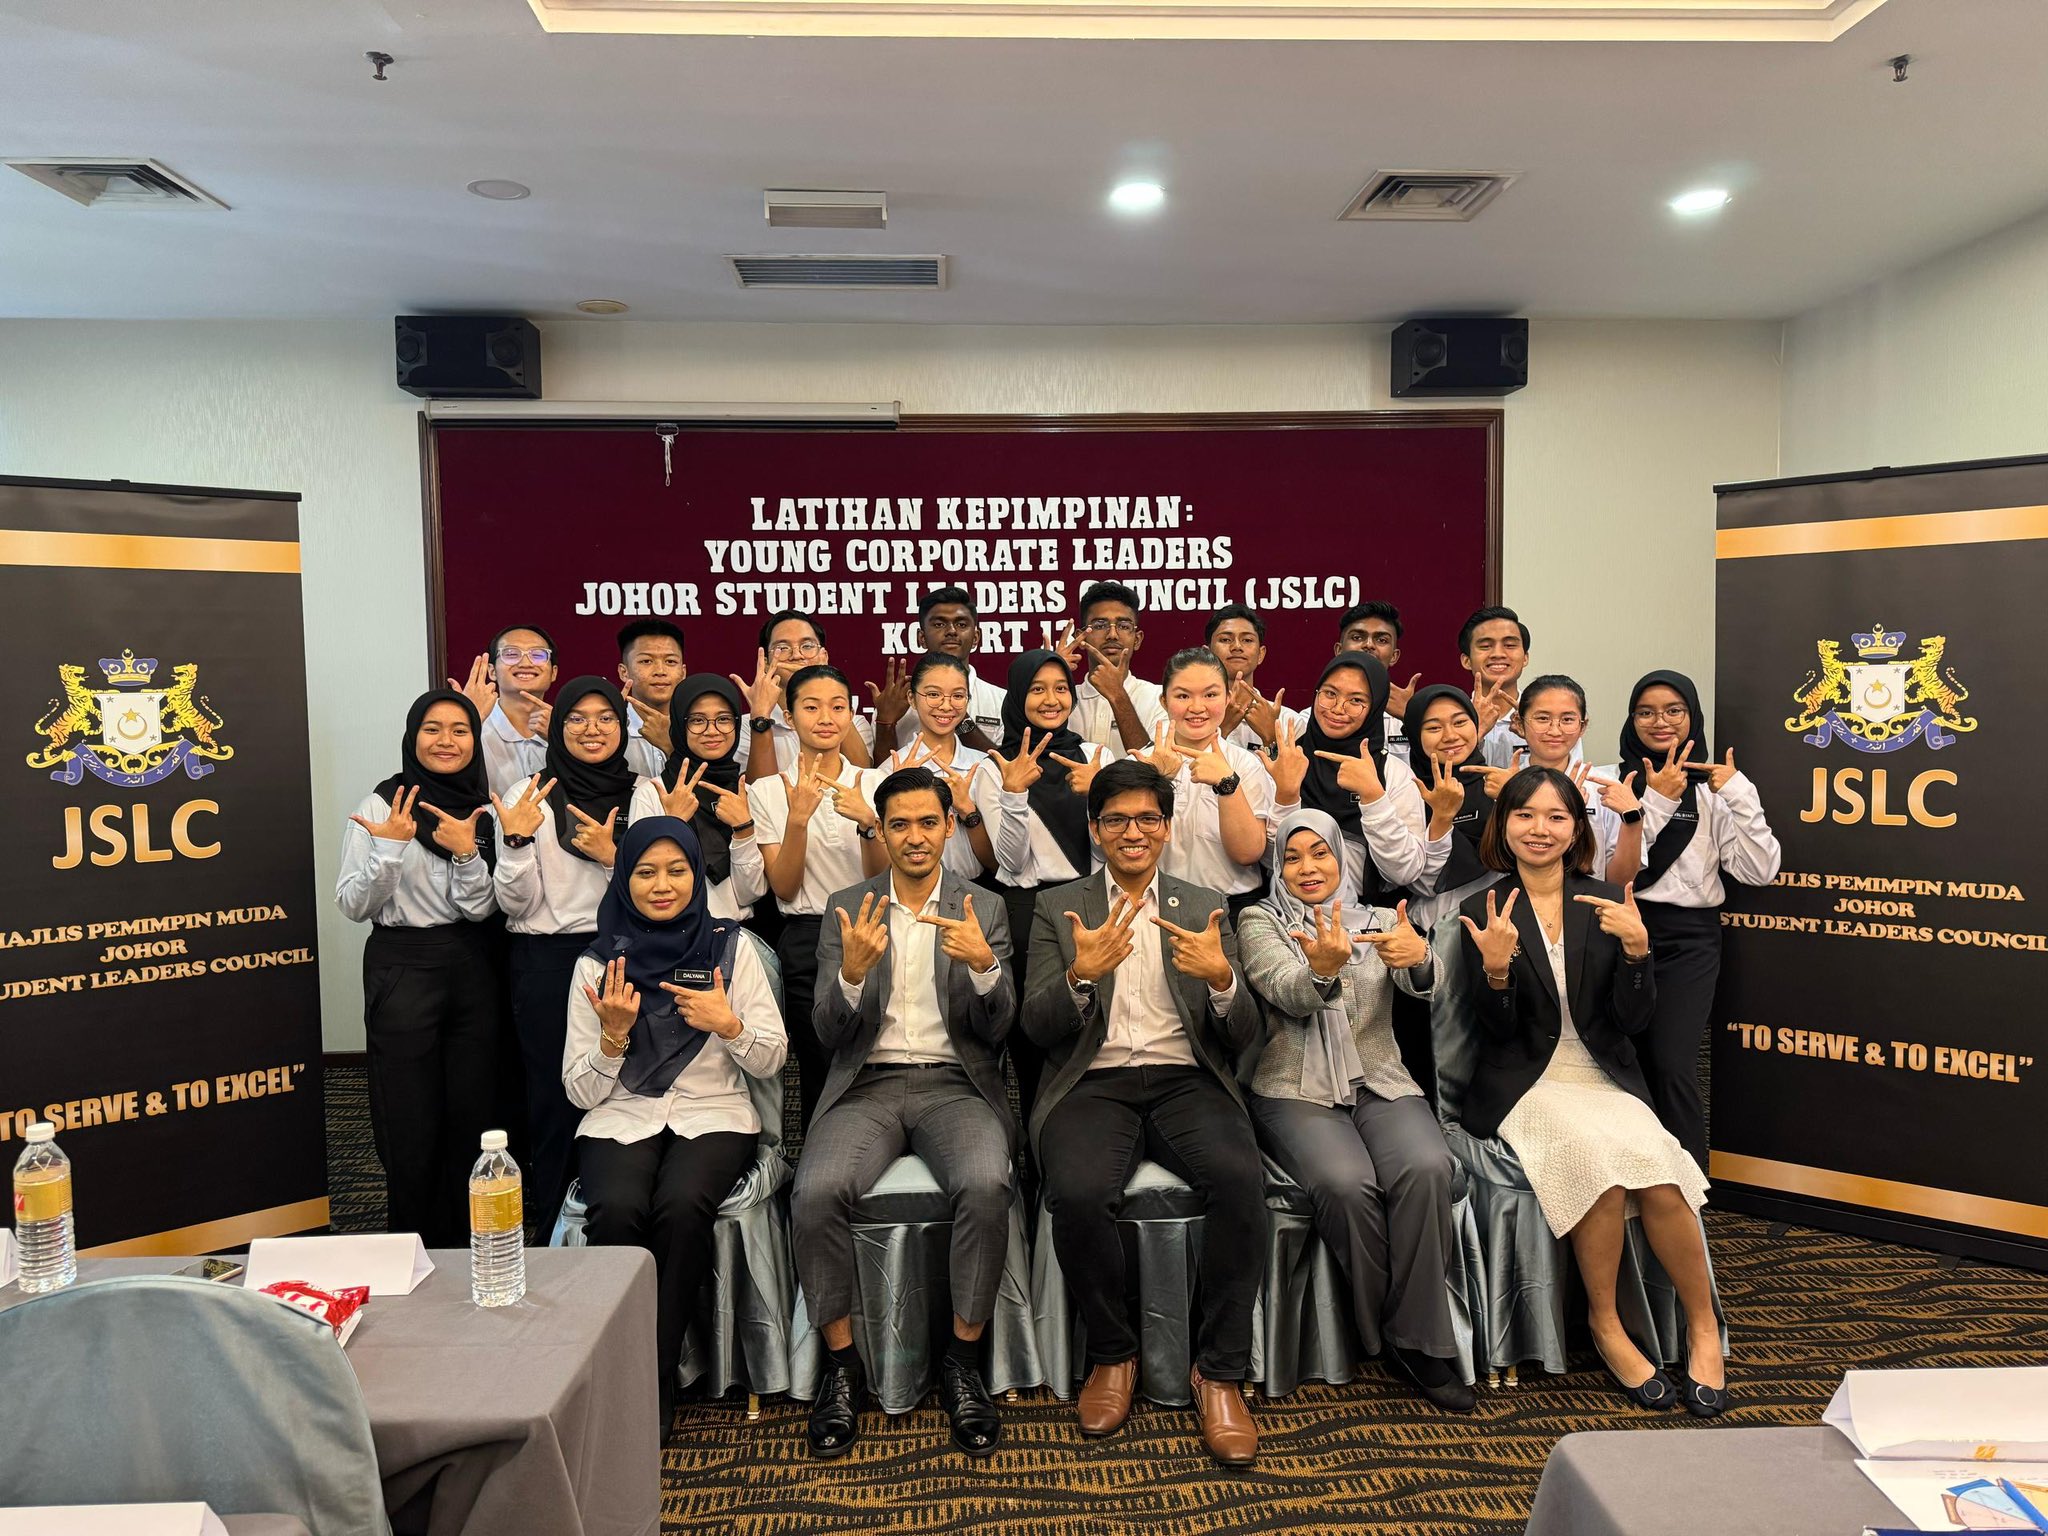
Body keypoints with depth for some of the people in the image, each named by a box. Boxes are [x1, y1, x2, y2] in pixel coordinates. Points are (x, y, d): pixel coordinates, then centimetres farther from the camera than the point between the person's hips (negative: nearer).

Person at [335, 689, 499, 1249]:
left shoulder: (483, 810, 6)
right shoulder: (381, 805, -5)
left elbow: (480, 908, 0)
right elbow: (353, 906, -6)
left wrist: (467, 853, -17)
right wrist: (389, 847, -20)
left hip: (472, 970, 4)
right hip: (402, 969, -3)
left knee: (471, 1115, 8)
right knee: (411, 1122, 1)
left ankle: (463, 1245, 22)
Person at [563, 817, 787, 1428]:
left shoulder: (731, 947, 4)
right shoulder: (597, 964, 5)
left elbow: (771, 1060, 5)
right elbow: (580, 1092, 4)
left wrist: (729, 1025, -15)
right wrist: (614, 1034, -14)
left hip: (713, 1115, 0)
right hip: (620, 1119, 1)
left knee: (682, 1206, -31)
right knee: (617, 1211, -31)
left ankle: (657, 1382, -15)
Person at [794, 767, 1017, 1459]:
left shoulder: (984, 910, 8)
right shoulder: (847, 909, 8)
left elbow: (995, 1030, 1)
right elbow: (829, 1034, 2)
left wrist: (985, 965, -20)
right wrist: (853, 973, -20)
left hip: (955, 1084, 0)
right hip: (868, 1085, 1)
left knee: (986, 1184, -32)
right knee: (816, 1192, -29)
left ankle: (963, 1362, -11)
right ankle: (842, 1362, -6)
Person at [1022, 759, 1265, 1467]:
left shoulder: (1206, 908, 14)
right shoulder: (1058, 908, 12)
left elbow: (1243, 1035, 7)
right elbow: (1036, 1025, 2)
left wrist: (1222, 979, -15)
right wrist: (1081, 975, -18)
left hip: (1185, 1081, 1)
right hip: (1093, 1083, -1)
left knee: (1241, 1180, -30)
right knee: (1078, 1193, -31)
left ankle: (1219, 1372, -9)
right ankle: (1112, 1354, -2)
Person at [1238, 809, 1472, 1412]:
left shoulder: (1381, 922, 15)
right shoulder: (1259, 921, 9)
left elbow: (1422, 984, -6)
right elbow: (1288, 993, -11)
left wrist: (1418, 956, -31)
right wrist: (1321, 969, -34)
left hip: (1381, 1084, 2)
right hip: (1296, 1091, -2)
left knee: (1426, 1169, -29)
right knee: (1346, 1182, -31)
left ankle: (1417, 1338, -14)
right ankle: (1392, 1338, -9)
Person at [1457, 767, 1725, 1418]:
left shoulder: (1609, 904, 7)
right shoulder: (1485, 911, 1)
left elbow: (1636, 1019, 0)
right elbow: (1496, 1029, -3)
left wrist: (1636, 946, -17)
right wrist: (1496, 967, -23)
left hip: (1607, 1082, 2)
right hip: (1524, 1088, -2)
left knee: (1657, 1173, -27)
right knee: (1600, 1151, -31)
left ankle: (1703, 1326, -2)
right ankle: (1605, 1324, -9)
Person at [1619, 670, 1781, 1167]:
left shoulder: (1712, 790, 8)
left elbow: (1760, 870, -1)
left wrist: (1740, 795, -8)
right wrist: (1656, 802, -10)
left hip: (1689, 939, 0)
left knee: (1672, 1067, -12)